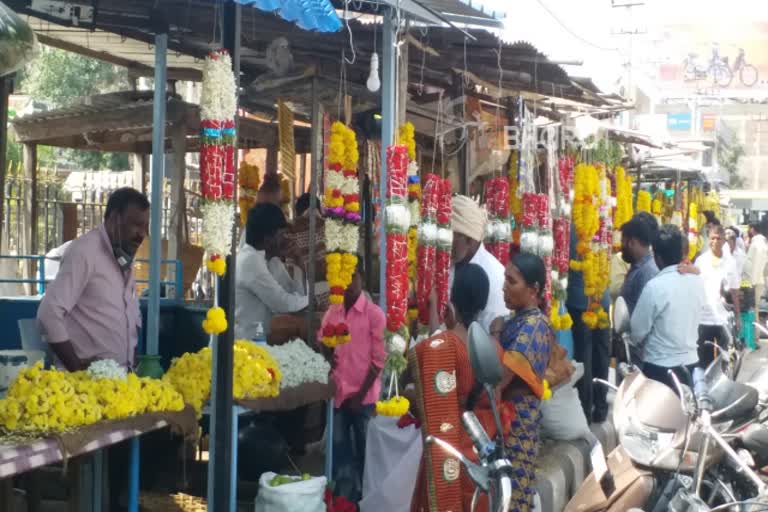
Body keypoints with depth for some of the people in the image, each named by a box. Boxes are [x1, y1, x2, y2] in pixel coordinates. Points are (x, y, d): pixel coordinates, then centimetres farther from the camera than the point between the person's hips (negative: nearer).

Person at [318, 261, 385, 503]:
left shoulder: (374, 313, -5)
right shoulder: (331, 312, 8)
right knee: (340, 453, 7)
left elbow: (378, 359, -6)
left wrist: (361, 394, -9)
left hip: (364, 397, -4)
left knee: (365, 453, 4)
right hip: (337, 395, 4)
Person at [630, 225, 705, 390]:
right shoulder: (698, 281, -1)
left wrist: (635, 341, 10)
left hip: (660, 366, -6)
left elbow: (638, 330, -10)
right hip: (690, 361, 6)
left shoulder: (655, 286, -19)